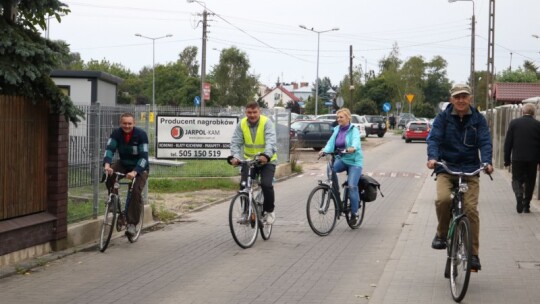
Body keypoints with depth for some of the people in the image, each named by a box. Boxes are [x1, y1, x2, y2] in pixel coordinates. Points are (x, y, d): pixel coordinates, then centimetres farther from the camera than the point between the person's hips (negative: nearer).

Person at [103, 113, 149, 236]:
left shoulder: (141, 134, -22)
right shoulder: (116, 133, -12)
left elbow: (144, 156, -28)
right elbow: (110, 149, -23)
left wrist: (134, 172, -43)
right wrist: (107, 165, -44)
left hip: (139, 167, -3)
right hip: (123, 164, 3)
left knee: (136, 191, -24)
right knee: (109, 174, -27)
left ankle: (132, 224, -16)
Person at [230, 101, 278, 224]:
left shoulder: (266, 123, -15)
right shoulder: (242, 124, -6)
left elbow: (271, 141, -29)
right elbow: (235, 143, -13)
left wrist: (266, 155, -47)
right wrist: (236, 156, -33)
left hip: (267, 161, -3)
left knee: (266, 185, -21)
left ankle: (269, 211, 3)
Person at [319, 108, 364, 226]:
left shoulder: (354, 130, -9)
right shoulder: (337, 130, 8)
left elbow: (356, 141, -28)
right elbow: (331, 142, -2)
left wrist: (353, 148, -51)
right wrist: (325, 150, -23)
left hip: (354, 160, -5)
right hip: (341, 159, 5)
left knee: (352, 186, -14)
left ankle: (354, 213, -1)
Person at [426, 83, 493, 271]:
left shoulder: (478, 119, 5)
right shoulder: (443, 117, 3)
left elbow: (485, 142, -5)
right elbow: (434, 138, -8)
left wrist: (487, 161, -25)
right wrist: (433, 157, -28)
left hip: (470, 170, 1)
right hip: (446, 168, 0)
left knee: (471, 208, -13)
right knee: (443, 199, -28)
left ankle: (473, 254, -3)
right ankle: (442, 234, -1)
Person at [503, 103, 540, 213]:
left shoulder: (514, 123, -1)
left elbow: (508, 142, 0)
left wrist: (507, 159, 5)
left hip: (517, 158, -1)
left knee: (517, 179, 8)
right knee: (530, 182, 11)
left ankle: (519, 196, -20)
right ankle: (526, 205, 12)